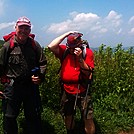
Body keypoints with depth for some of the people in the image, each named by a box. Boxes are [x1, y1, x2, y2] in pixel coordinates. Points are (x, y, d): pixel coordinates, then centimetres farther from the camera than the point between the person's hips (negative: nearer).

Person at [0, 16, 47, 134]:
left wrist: (40, 77, -7)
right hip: (12, 86, -1)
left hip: (32, 85, 2)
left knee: (34, 117, 16)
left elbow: (43, 63, 8)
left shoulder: (35, 45, 1)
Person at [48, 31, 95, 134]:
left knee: (88, 119, -3)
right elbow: (51, 46, -21)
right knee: (68, 117, 20)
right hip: (67, 91, 3)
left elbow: (88, 72, -11)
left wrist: (80, 58, -25)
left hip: (82, 92, -2)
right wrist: (66, 34, -18)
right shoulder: (64, 50, -3)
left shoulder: (87, 52, -6)